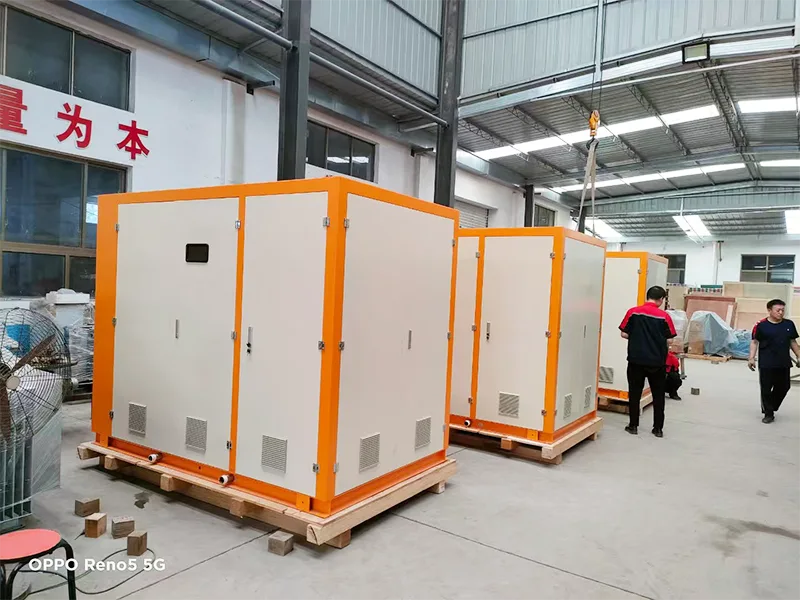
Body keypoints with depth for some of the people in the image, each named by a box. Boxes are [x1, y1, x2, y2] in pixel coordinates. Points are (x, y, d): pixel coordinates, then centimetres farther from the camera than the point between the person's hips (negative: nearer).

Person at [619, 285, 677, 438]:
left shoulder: (633, 312, -5)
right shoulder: (664, 316, -7)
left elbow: (624, 334, -2)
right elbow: (668, 340, -3)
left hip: (636, 360, 0)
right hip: (657, 361, 0)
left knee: (634, 393, 11)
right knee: (658, 395, 13)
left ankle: (633, 426, 15)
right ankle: (658, 428, 18)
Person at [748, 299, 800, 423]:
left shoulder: (789, 324, 4)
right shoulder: (761, 325, -8)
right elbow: (754, 342, -4)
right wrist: (751, 358, -10)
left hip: (784, 364, 4)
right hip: (766, 364, -4)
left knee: (783, 387, 13)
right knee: (766, 389, 2)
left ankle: (770, 407, 34)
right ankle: (768, 413, 16)